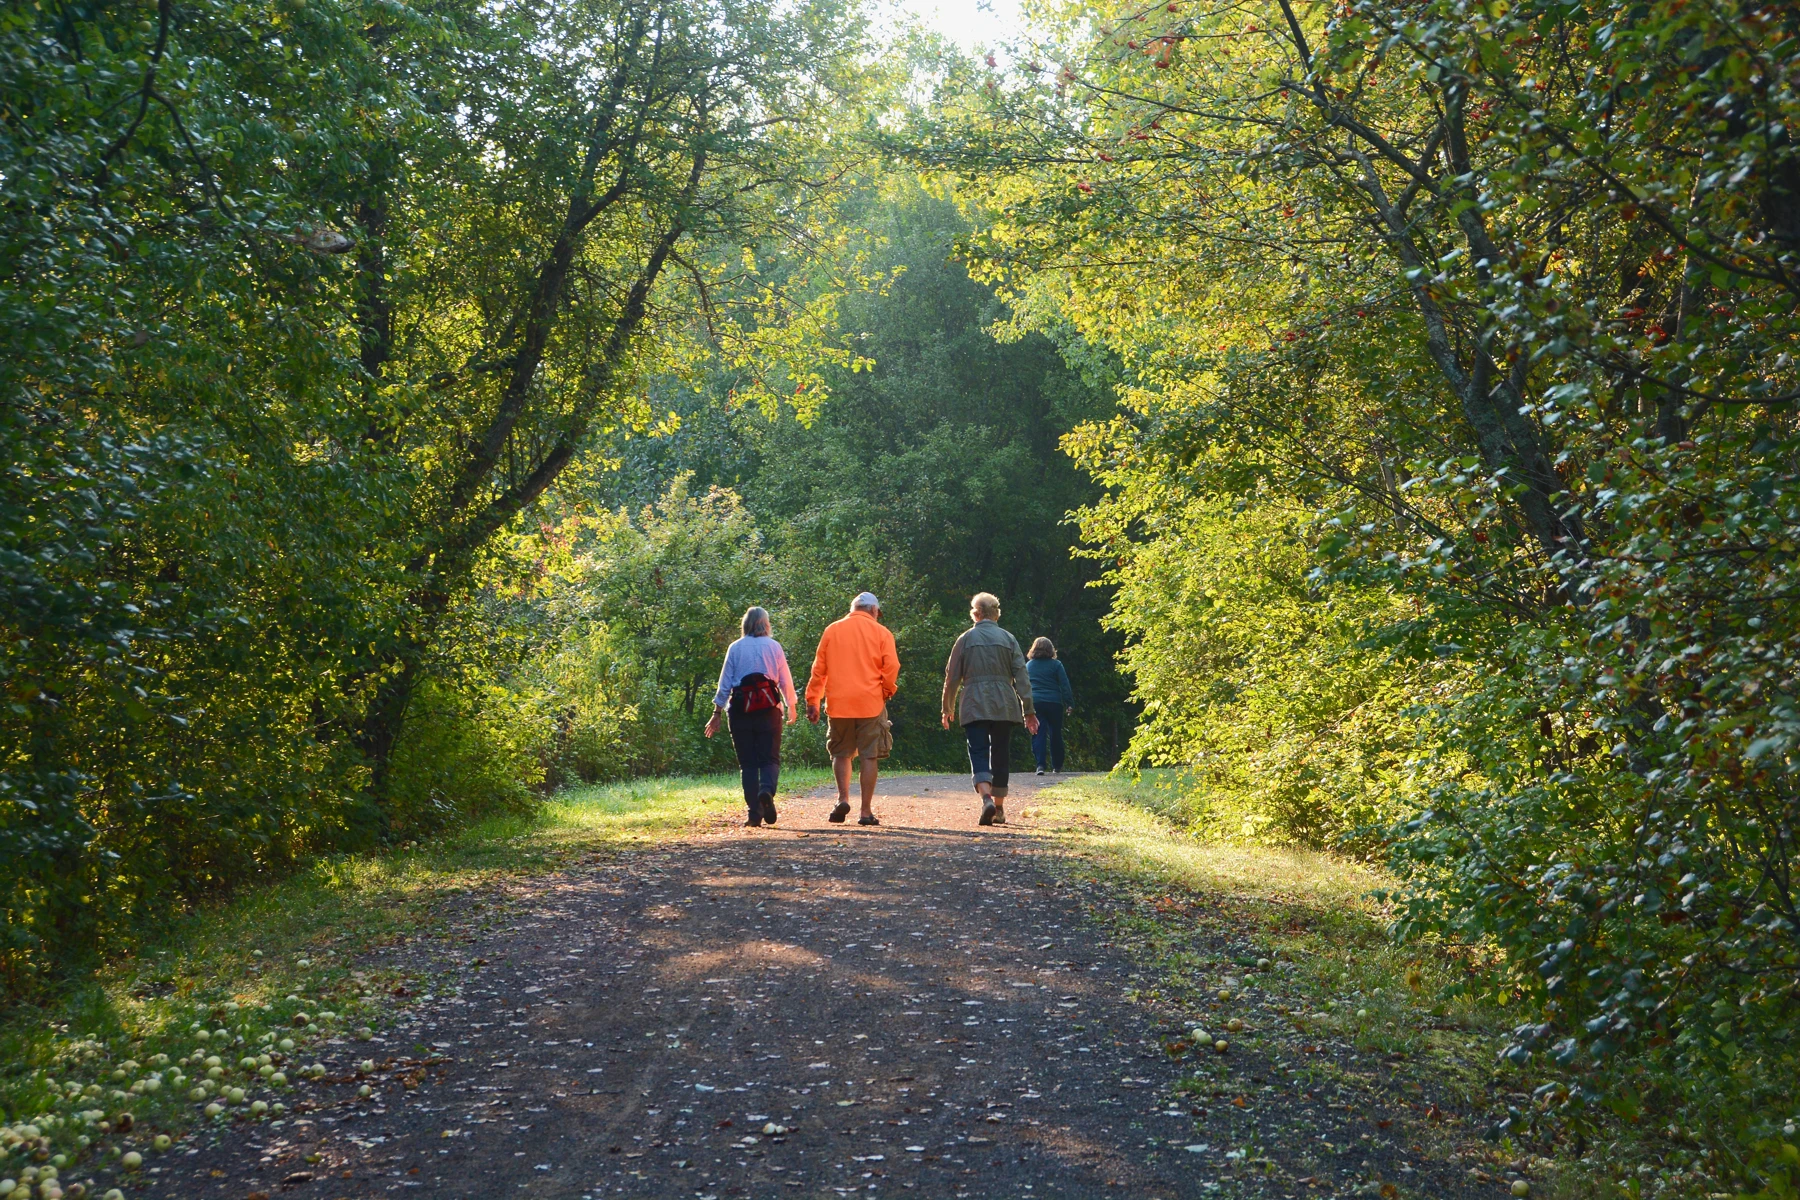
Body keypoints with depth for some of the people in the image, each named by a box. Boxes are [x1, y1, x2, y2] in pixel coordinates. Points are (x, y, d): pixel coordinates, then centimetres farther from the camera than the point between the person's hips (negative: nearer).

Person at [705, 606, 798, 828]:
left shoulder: (735, 648, 4)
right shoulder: (774, 646, 3)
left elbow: (725, 683, 2)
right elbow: (786, 681, 6)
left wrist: (717, 713, 7)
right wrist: (792, 708, 20)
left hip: (740, 710, 1)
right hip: (769, 710, -1)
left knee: (748, 762, 6)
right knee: (770, 758, 5)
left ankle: (754, 812, 0)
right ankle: (767, 790, -25)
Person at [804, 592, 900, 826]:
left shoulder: (832, 630, 9)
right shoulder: (881, 632, 3)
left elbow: (818, 668, 6)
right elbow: (891, 667, -5)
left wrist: (813, 701, 9)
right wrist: (888, 690, 12)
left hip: (838, 703, 2)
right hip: (871, 703, -2)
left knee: (841, 753, 15)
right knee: (869, 756, 3)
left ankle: (843, 798, -3)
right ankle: (866, 811, 2)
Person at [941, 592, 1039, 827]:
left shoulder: (965, 639, 3)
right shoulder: (1008, 639, 6)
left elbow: (952, 677, 6)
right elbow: (1021, 676, 2)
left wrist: (948, 708, 17)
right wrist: (1028, 710, 3)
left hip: (974, 706, -2)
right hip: (1004, 705, 2)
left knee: (978, 753, -7)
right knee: (1001, 755, 11)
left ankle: (986, 798, -30)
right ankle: (999, 809, 15)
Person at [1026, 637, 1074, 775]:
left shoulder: (1028, 665, 8)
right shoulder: (1056, 664, -1)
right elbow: (1065, 685, -3)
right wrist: (1070, 704, 0)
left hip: (1034, 703, 1)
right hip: (1054, 703, -1)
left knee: (1038, 735, -1)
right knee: (1055, 734, 10)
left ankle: (1040, 764, -15)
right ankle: (1057, 766, 18)